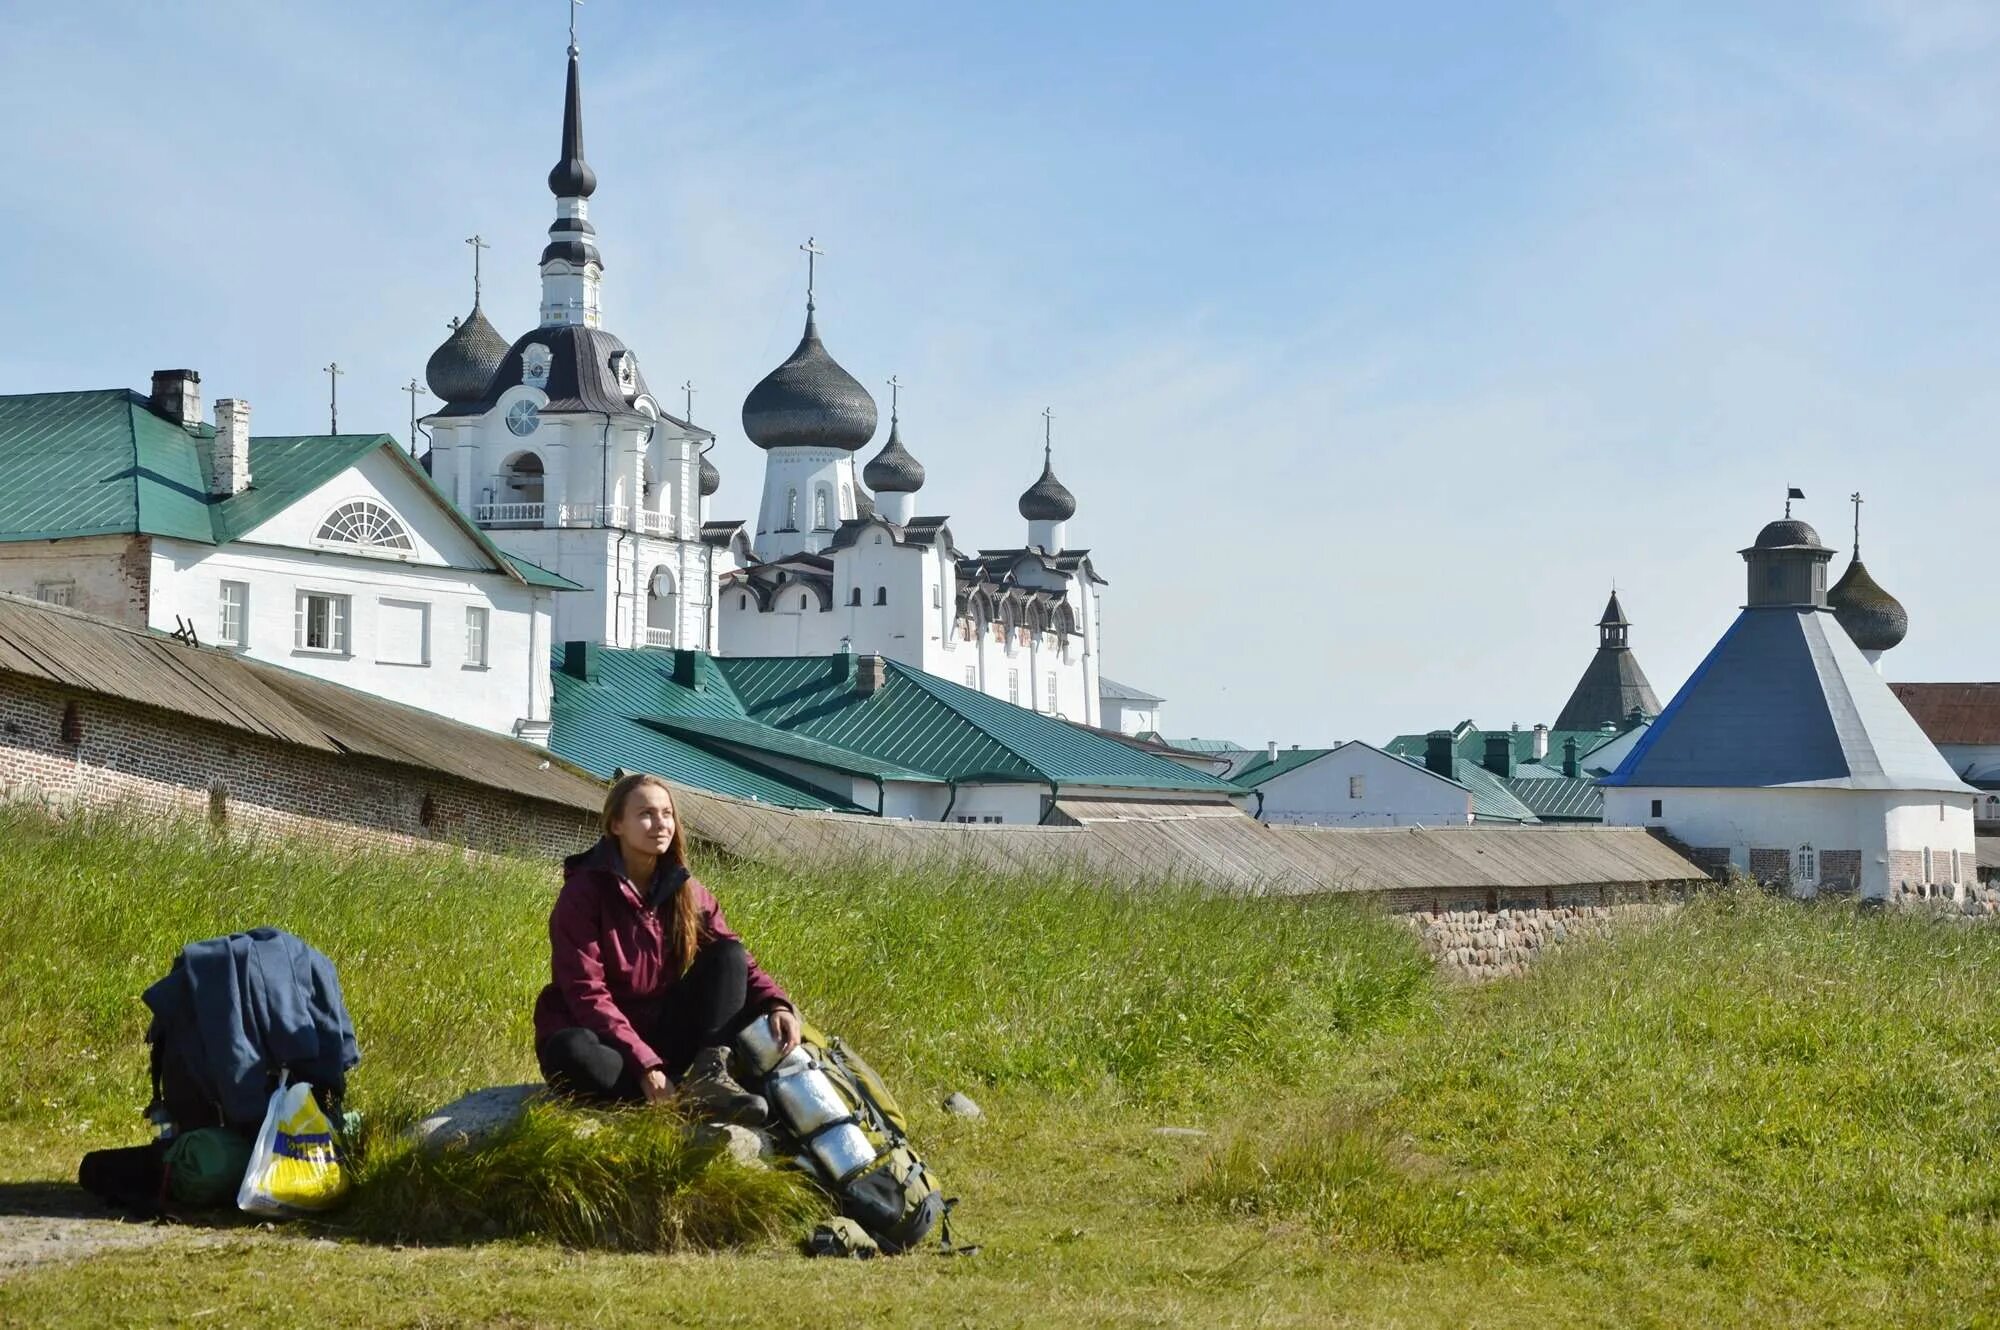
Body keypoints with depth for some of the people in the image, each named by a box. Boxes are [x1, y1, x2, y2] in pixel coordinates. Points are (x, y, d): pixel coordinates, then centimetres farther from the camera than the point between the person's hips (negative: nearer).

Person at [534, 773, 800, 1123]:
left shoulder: (687, 892, 4)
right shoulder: (584, 892, -12)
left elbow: (738, 962, -1)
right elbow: (586, 993, -20)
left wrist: (776, 1005, -24)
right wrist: (644, 1065, -30)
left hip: (662, 1041, 5)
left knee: (728, 954, -11)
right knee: (570, 1052, -40)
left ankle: (709, 1075, -29)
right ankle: (687, 1095, -30)